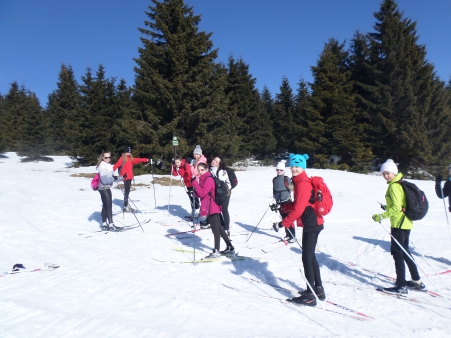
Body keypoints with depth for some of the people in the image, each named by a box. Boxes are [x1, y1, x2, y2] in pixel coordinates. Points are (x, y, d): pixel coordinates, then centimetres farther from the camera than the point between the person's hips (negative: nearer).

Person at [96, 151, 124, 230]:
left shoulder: (109, 165, 13)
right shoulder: (102, 167, -15)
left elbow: (111, 177, 15)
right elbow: (104, 180, -23)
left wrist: (120, 178, 3)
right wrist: (114, 178, -29)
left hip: (107, 188, 9)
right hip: (103, 188, -9)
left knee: (105, 206, 14)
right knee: (109, 206, -11)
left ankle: (104, 224, 21)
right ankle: (110, 224, -10)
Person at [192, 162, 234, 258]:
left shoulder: (209, 179, -14)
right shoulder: (203, 179, 16)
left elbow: (202, 193, -23)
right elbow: (199, 194, 14)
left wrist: (195, 183, -19)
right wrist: (196, 185, -4)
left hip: (211, 208, -10)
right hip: (211, 207, 10)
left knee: (215, 229, -7)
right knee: (218, 228, 15)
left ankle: (216, 252, -4)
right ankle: (230, 247, 23)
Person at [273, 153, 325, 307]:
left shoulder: (303, 183, -18)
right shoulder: (300, 181, 12)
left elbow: (298, 208, -23)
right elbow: (298, 203, 18)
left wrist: (283, 223, -21)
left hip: (311, 223, -10)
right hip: (313, 222, 10)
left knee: (307, 257, -5)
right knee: (310, 256, 18)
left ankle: (310, 296, 3)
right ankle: (318, 289, 29)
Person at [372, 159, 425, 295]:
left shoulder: (394, 186, -16)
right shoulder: (400, 183, 13)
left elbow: (396, 207, -22)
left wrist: (381, 216, -19)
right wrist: (387, 208, 14)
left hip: (399, 223, -10)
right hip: (406, 222, 10)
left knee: (397, 252, -4)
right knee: (404, 251, 20)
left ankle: (401, 286, 1)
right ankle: (417, 281, 29)